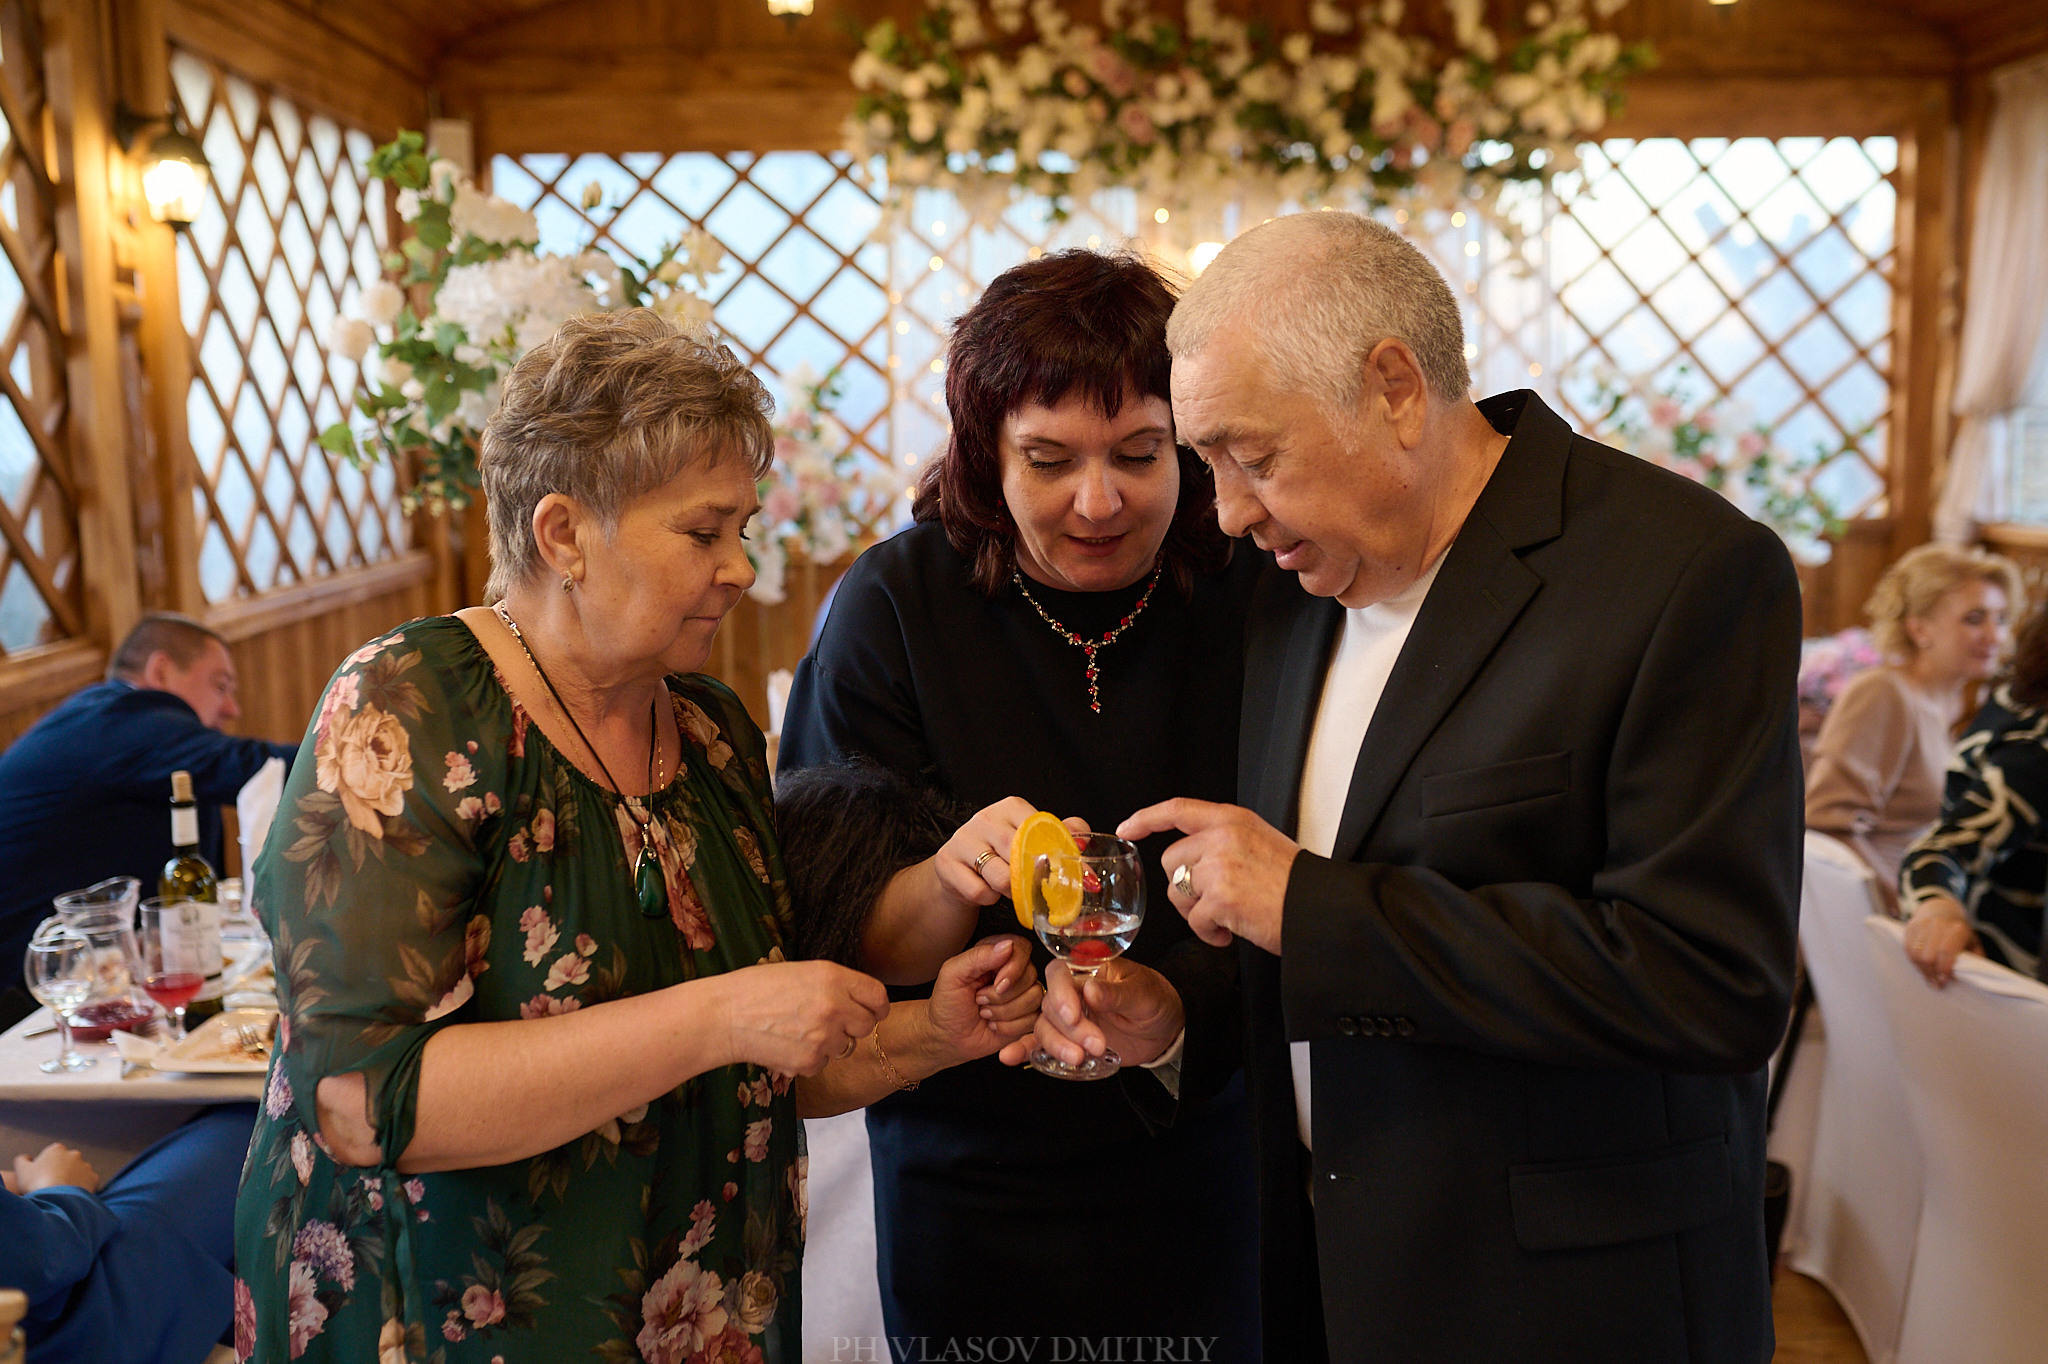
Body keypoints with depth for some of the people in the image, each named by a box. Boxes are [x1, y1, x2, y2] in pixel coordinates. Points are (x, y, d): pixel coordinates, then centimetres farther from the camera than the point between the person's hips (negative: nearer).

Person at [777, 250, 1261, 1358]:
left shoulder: (1252, 597, -10)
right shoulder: (896, 605, -13)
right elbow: (838, 934, -13)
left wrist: (1163, 1009, -28)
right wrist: (951, 882, -33)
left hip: (1205, 1169, 1)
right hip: (971, 1174, -1)